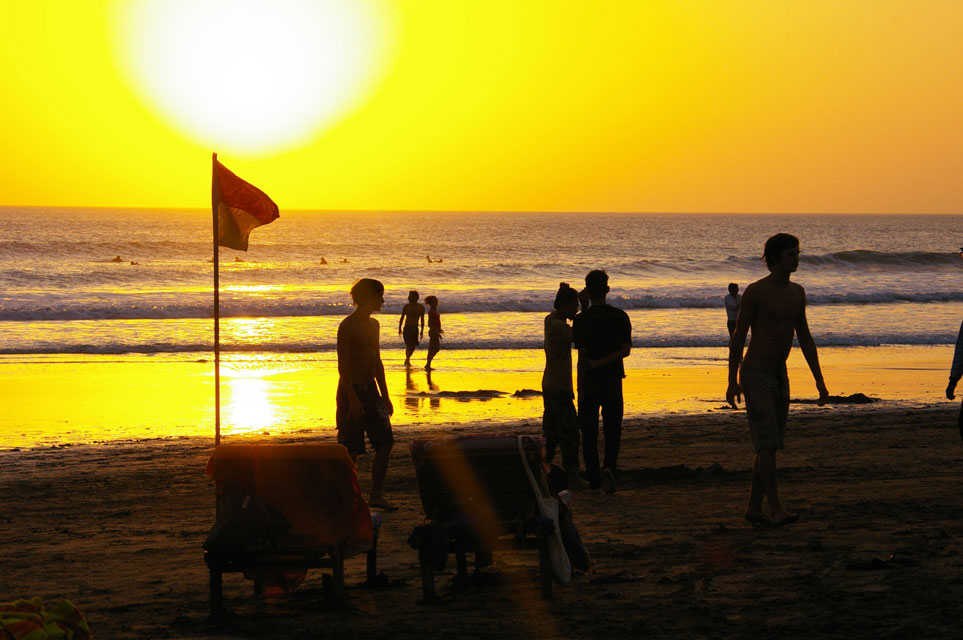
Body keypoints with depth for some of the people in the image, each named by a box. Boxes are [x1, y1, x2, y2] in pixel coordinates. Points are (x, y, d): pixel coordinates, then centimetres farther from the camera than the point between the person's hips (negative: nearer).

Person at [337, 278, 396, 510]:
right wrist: (352, 399, -22)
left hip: (370, 389, 8)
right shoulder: (347, 326, -13)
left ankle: (376, 496, 5)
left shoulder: (373, 325, 14)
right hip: (351, 389, -8)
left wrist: (385, 396, 18)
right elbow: (343, 365, -17)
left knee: (385, 442, 1)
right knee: (352, 449, -4)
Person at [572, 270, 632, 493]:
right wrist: (600, 363, -8)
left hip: (590, 383, -2)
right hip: (613, 382, 2)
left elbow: (582, 357, -10)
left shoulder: (581, 320, -8)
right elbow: (626, 349, -10)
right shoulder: (620, 317, 0)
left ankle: (593, 477, 10)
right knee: (612, 431, 9)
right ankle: (609, 467, -15)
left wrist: (580, 390, -8)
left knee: (589, 433, 8)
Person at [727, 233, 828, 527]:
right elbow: (738, 336, -8)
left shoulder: (797, 293, 9)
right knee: (766, 442, -13)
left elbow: (805, 338, 15)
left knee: (770, 445, 7)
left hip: (779, 376, 7)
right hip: (755, 374, -7)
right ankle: (776, 509, -15)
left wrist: (819, 381, 11)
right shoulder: (755, 292, -11)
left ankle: (754, 507, 14)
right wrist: (732, 382, -9)